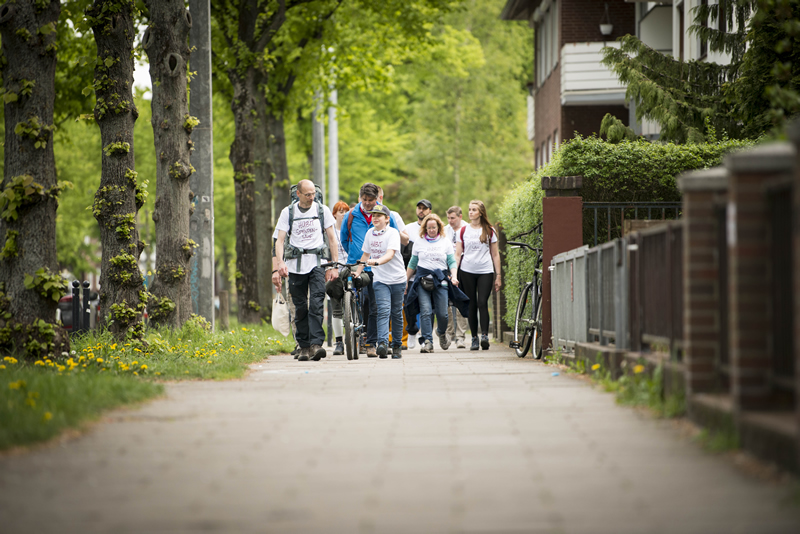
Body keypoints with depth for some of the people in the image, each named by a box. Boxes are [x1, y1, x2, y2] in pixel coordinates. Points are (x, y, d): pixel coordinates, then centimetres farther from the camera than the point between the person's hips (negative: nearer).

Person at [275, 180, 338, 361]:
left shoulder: (323, 210, 7)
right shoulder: (287, 212, 6)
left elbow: (331, 239, 10)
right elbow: (280, 240, 0)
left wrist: (334, 266, 4)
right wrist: (280, 262, -17)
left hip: (317, 264, -1)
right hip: (295, 265, 1)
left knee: (316, 304, -15)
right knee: (300, 307, 2)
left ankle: (316, 344, -21)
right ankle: (304, 346, 10)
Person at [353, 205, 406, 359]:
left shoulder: (393, 233, -10)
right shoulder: (370, 233, 6)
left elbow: (390, 254, -24)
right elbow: (366, 255, 18)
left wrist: (376, 262, -41)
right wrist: (357, 272, 10)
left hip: (397, 279, -2)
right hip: (380, 279, 2)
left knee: (396, 313, 7)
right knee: (383, 311, -15)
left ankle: (397, 346, 20)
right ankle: (383, 344, -28)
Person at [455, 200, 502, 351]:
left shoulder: (489, 231, 6)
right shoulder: (463, 231, 9)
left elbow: (495, 254, 9)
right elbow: (457, 254, 9)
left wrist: (498, 276, 5)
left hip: (485, 271, -1)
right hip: (467, 272, 1)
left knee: (482, 303, -15)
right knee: (472, 305, 1)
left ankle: (484, 335, -18)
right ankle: (474, 338, 7)